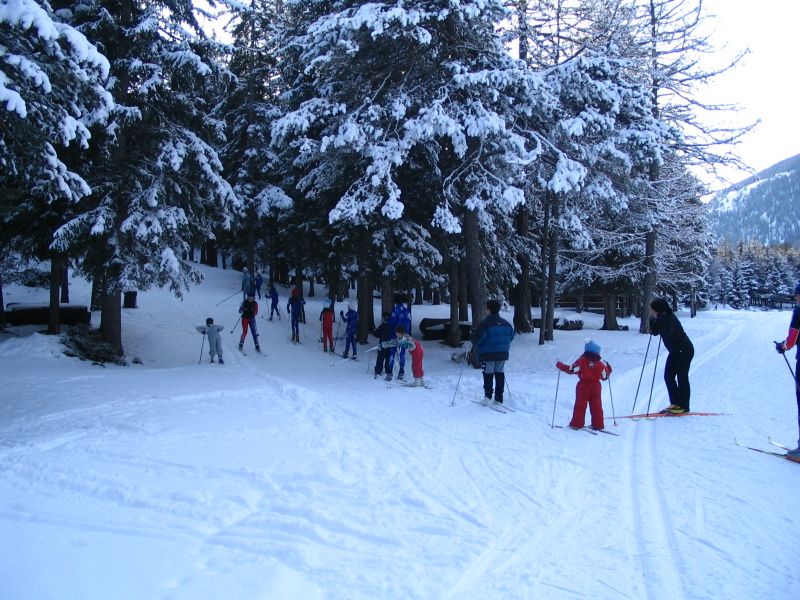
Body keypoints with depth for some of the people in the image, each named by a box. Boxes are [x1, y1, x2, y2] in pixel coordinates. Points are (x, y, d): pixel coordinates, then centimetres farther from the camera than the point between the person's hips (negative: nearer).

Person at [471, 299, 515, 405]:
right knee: (500, 374, 11)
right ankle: (499, 398, 14)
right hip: (502, 354, 5)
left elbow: (477, 338, -17)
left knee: (488, 375, 2)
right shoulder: (506, 323, 6)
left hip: (488, 355, -5)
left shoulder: (484, 324, -16)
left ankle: (488, 397, -3)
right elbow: (511, 336, 15)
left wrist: (475, 345, 4)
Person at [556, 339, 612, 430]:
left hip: (583, 386, -3)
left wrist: (561, 366, 1)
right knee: (596, 406, 10)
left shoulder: (582, 360, -9)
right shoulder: (601, 363, 1)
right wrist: (608, 369, 28)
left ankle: (577, 423, 3)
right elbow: (604, 377, 9)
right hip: (596, 386, 3)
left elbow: (571, 369, -11)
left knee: (580, 405, 4)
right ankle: (598, 424, 13)